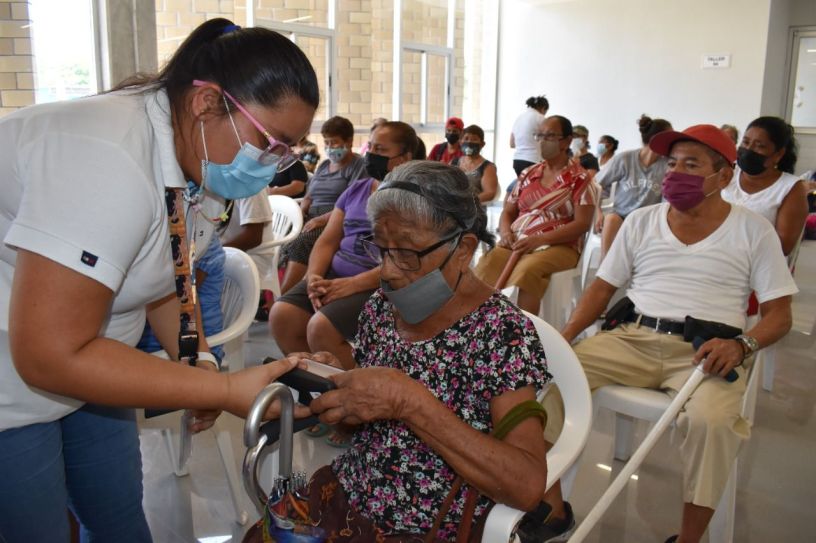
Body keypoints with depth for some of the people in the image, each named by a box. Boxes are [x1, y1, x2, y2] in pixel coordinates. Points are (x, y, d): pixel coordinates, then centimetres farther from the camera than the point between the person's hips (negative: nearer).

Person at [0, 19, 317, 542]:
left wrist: (198, 358, -7)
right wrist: (227, 390, -29)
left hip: (75, 369, 8)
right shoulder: (108, 160, -32)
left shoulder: (176, 145, -3)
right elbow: (49, 355, -31)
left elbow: (164, 273, 9)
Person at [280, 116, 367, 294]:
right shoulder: (323, 166, 26)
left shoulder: (358, 165, 2)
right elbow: (308, 197, 26)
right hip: (312, 221, 7)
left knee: (299, 245, -32)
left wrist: (321, 220, -18)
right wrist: (300, 214, 3)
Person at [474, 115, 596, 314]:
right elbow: (508, 212, 20)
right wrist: (506, 233, -4)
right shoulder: (528, 174, 17)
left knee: (526, 271, -37)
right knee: (487, 264, -27)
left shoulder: (580, 179, 1)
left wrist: (539, 239, -19)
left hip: (558, 246, -4)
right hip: (517, 243, 4)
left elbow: (582, 224, -8)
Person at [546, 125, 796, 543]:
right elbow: (602, 288, 13)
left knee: (710, 419, -36)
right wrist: (564, 336, -4)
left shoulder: (753, 230, 5)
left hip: (703, 351, -2)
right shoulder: (641, 221, 11)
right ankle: (550, 502, -9)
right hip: (631, 339, 3)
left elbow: (779, 314, 3)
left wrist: (740, 346, -19)